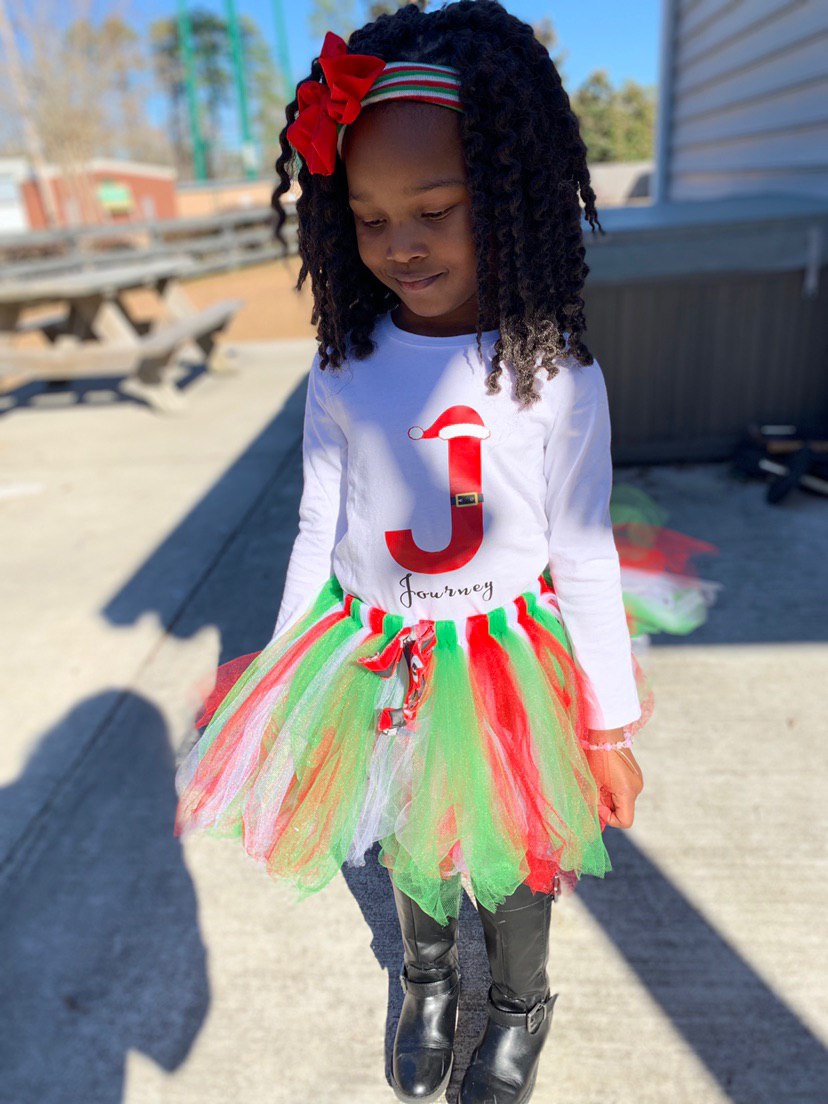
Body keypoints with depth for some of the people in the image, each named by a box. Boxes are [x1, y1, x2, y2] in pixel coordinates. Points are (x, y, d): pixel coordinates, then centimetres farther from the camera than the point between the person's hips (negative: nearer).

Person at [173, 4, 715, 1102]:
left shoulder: (554, 373, -15)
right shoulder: (344, 371, -8)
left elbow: (584, 556, -9)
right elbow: (319, 532, 1)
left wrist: (611, 725, -3)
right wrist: (280, 693, 7)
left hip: (509, 660, -2)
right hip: (377, 661, 3)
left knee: (513, 849, 21)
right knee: (411, 844, 25)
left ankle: (519, 1009, 54)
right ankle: (428, 982, 58)